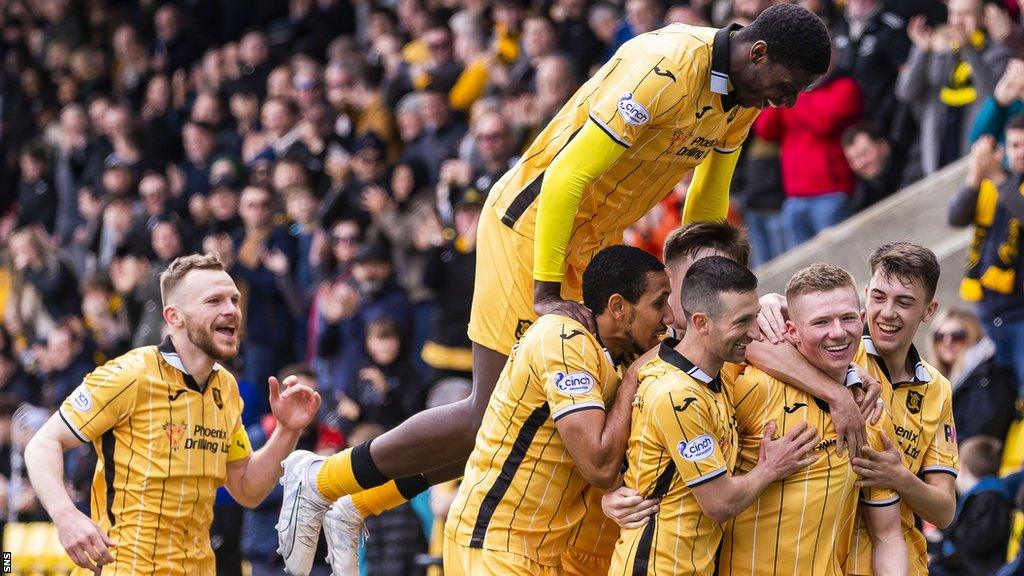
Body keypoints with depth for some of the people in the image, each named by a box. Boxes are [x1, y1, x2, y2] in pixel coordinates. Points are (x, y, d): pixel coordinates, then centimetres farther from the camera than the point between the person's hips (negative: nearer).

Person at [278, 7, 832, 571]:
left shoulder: (741, 89, -1)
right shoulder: (666, 69, -28)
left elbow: (708, 200, 14)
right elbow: (567, 176, -29)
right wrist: (547, 293, -27)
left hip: (595, 237, 9)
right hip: (532, 222, -9)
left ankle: (358, 505, 18)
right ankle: (319, 480, 8)